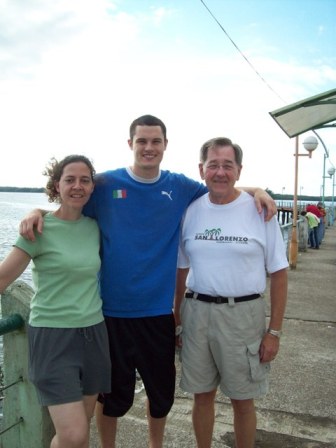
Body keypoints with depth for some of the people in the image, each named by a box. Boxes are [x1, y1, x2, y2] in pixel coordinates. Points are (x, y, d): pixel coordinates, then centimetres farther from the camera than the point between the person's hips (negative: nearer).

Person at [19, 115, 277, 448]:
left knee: (162, 389, 19)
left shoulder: (179, 187, 2)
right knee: (113, 391, 13)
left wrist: (255, 190, -4)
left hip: (159, 310, 3)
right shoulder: (106, 184, -5)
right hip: (112, 309, -2)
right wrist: (36, 212, -16)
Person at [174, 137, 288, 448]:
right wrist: (177, 318, 9)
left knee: (242, 399, 12)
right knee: (202, 394, 16)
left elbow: (279, 273, -4)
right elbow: (182, 270, 10)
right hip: (197, 311, 3)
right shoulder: (191, 211, 2)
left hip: (243, 314, -2)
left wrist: (274, 331, -6)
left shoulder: (259, 210, -6)